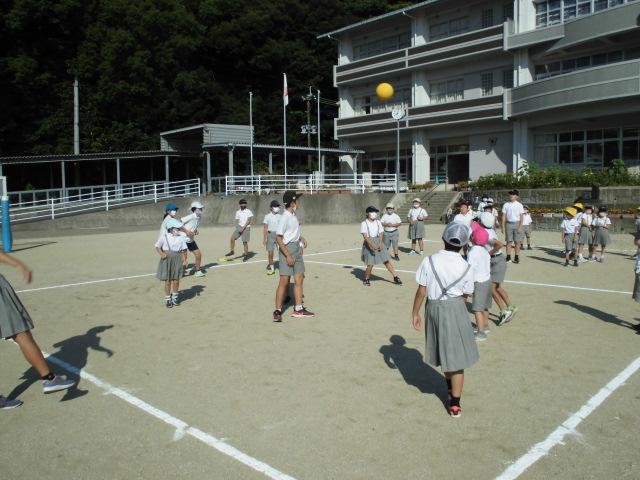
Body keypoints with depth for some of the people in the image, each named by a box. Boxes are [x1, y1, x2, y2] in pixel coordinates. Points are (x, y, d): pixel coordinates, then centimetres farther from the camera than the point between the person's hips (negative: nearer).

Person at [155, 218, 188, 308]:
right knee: (167, 280, 3)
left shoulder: (181, 237, -4)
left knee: (176, 280, 8)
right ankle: (167, 299, 17)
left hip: (177, 259, 2)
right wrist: (161, 254, -12)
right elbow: (157, 246, 3)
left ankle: (175, 298, 27)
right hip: (167, 259, -2)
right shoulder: (164, 237, -8)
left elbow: (184, 249, 2)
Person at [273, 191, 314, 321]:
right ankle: (277, 311, 4)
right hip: (287, 249, -9)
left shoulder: (293, 215, 9)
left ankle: (298, 309, 21)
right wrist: (288, 255, -21)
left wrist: (301, 238, 10)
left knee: (299, 279, 11)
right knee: (284, 281, -6)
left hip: (297, 248, 9)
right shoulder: (285, 217, -17)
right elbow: (278, 238, -19)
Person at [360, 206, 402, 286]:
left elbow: (381, 234, 4)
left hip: (378, 243, 4)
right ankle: (366, 279, 17)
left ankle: (395, 277, 7)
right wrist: (372, 245, -28)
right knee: (370, 264, -6)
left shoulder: (378, 222, 7)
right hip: (369, 244, -4)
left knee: (387, 261, 1)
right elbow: (365, 236, -16)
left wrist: (380, 244, -14)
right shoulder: (364, 223, -7)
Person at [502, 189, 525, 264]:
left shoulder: (519, 205, 3)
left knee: (517, 241, 1)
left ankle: (516, 258, 7)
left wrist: (520, 227, -10)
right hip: (509, 224, 1)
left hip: (517, 224, -1)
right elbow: (504, 216, 5)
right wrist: (503, 227, -1)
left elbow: (521, 217, 0)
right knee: (509, 241, 1)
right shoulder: (506, 205, 5)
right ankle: (508, 257, 4)